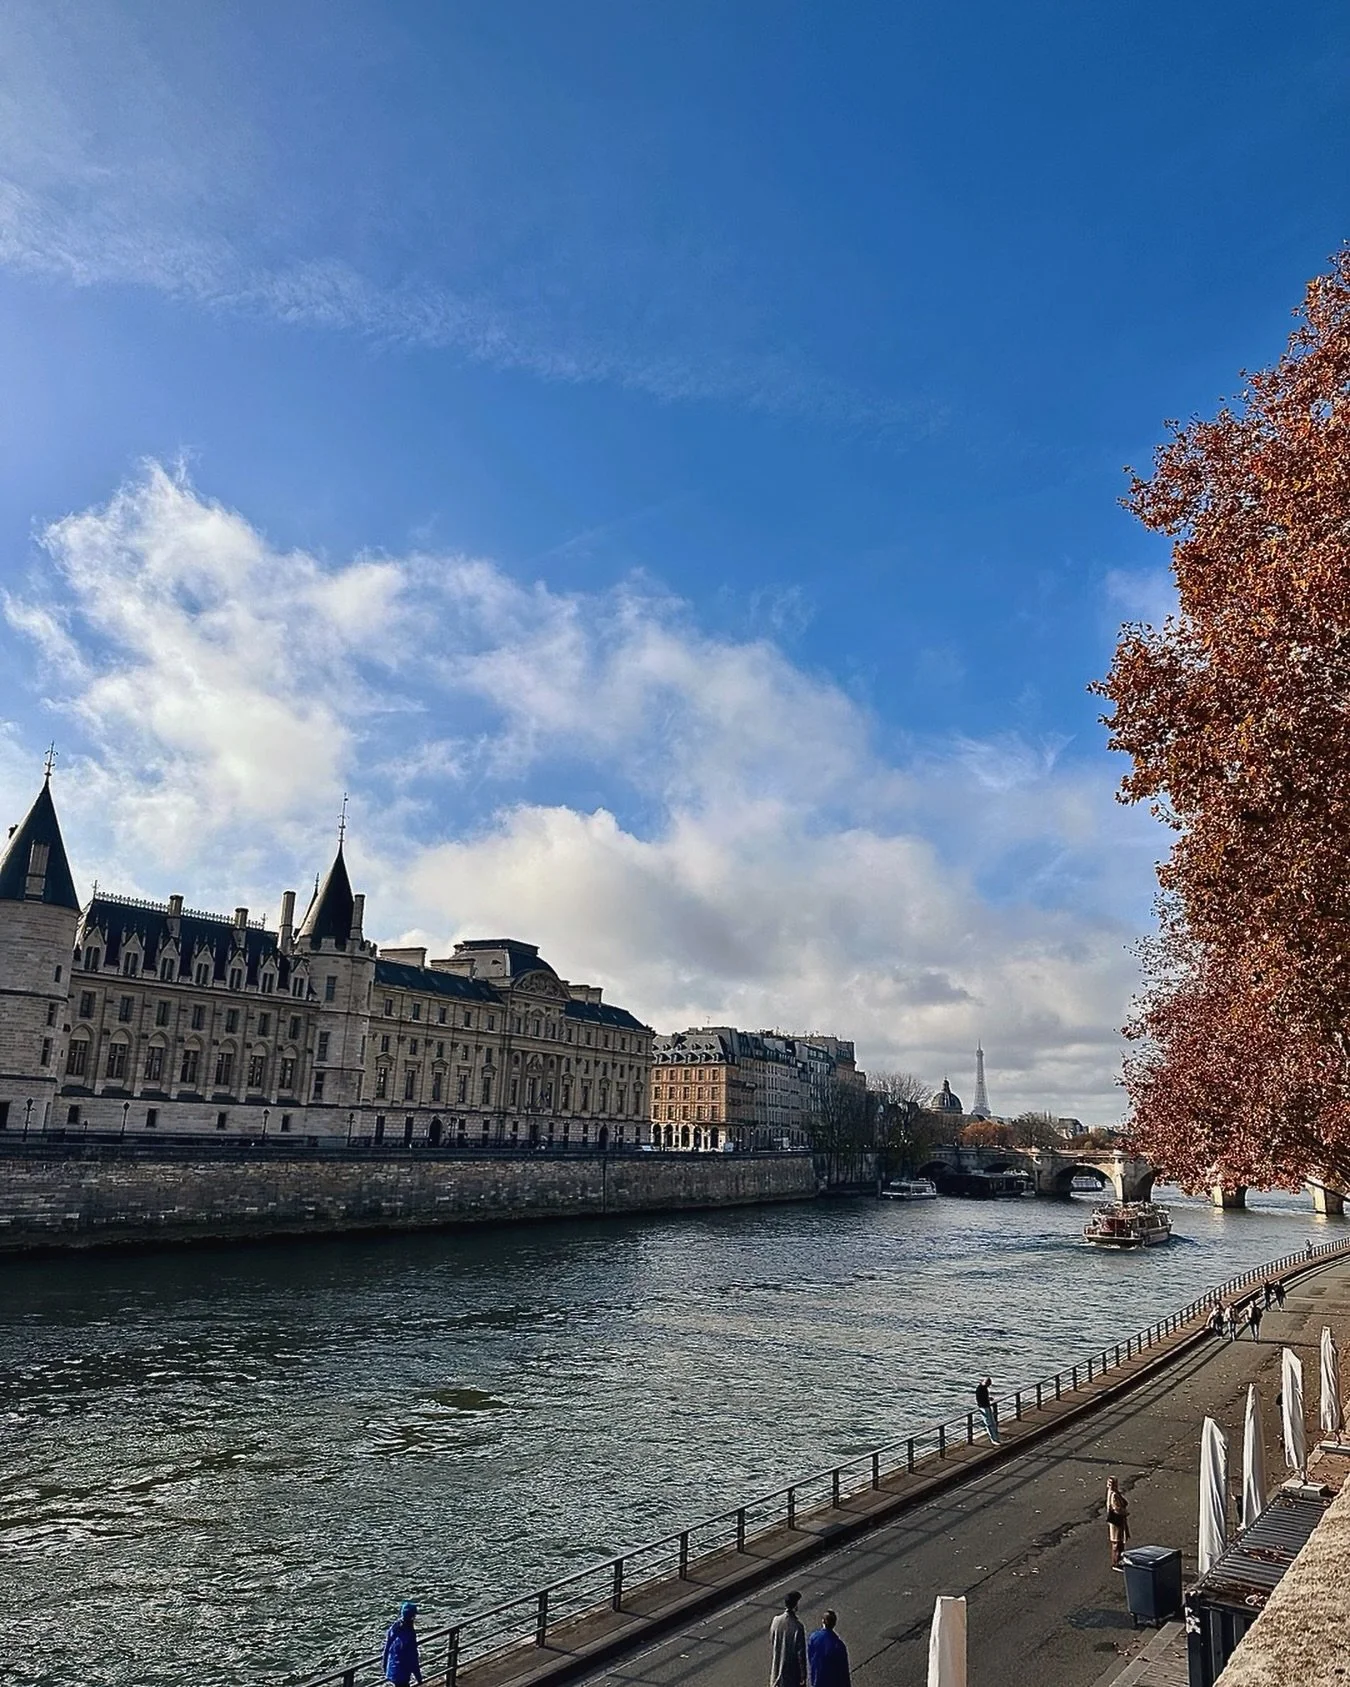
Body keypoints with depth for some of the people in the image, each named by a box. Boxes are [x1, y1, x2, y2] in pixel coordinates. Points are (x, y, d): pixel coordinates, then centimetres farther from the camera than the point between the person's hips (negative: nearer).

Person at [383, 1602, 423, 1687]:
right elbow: (412, 1656, -18)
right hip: (402, 1671, -7)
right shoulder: (409, 1633, -25)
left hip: (392, 1669, 7)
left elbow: (387, 1649, 5)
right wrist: (418, 1675, -7)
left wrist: (385, 1668, 18)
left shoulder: (393, 1628, -5)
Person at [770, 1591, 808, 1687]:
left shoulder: (776, 1620, -8)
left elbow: (771, 1646, 3)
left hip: (777, 1666, 5)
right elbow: (801, 1652, -18)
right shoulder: (797, 1626, -24)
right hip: (792, 1669, -5)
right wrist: (803, 1675, -8)